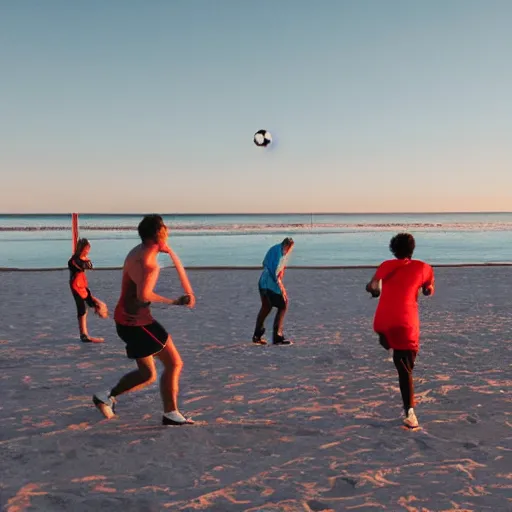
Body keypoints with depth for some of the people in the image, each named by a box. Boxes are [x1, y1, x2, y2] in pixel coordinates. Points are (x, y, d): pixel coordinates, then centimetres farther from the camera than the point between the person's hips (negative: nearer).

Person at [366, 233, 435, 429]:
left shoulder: (387, 265, 8)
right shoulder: (423, 267, 9)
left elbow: (373, 287, -3)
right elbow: (429, 292, 24)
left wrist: (374, 290, 19)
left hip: (382, 323, 1)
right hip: (406, 323, -1)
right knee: (405, 368, -3)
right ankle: (409, 411, -14)